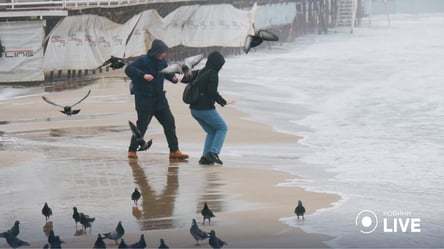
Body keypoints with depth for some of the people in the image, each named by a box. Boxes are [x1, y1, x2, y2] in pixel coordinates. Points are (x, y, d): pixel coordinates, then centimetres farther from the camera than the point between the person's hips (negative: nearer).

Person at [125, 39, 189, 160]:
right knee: (142, 125, -1)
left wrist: (173, 78, -4)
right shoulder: (143, 61, -15)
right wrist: (143, 75, -35)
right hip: (144, 100, -6)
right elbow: (128, 69, -23)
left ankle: (174, 151, 7)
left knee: (169, 122, 2)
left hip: (159, 99, 6)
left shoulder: (162, 62, 3)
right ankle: (132, 151, 15)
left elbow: (167, 72, 19)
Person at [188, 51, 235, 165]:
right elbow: (213, 92, -20)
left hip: (194, 109, 8)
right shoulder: (213, 74, -13)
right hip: (206, 109, -8)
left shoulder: (201, 72, 12)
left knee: (212, 131, 19)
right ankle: (213, 153, -6)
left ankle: (205, 157, 9)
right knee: (222, 128, 8)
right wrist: (224, 102, -11)